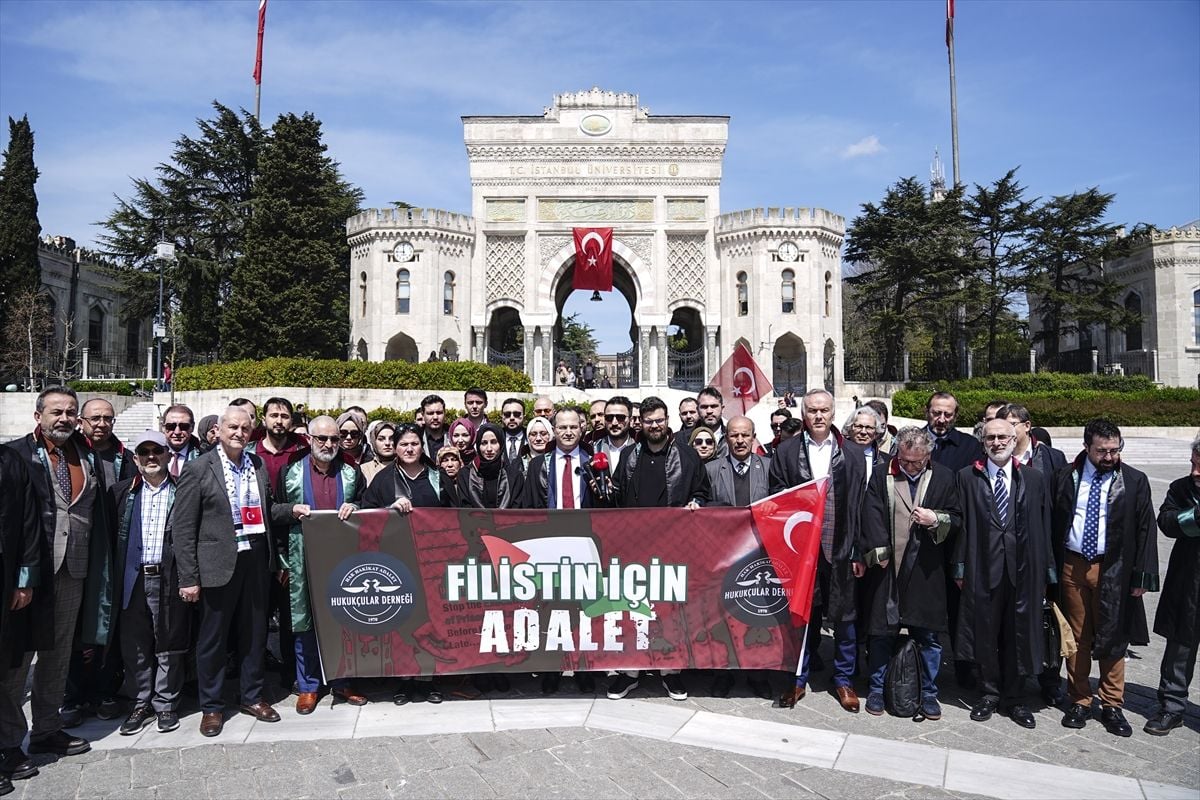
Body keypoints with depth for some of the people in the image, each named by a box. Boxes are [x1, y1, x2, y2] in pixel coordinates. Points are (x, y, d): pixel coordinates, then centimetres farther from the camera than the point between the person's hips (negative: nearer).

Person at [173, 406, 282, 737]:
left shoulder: (258, 465, 7)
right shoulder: (199, 470, -7)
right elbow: (183, 527, -8)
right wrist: (189, 578, -10)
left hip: (256, 558, 4)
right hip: (219, 563, -4)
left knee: (255, 632, 14)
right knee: (213, 637, 8)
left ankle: (252, 696, 31)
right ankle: (211, 706, 25)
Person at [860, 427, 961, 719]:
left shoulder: (945, 478, 3)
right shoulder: (880, 474, 1)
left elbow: (957, 519, 9)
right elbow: (871, 516, -1)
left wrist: (936, 520, -12)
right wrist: (878, 554, -7)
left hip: (926, 571, 1)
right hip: (887, 566, 0)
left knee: (928, 635, 8)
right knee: (882, 632, 8)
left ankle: (928, 693, 25)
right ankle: (877, 690, 23)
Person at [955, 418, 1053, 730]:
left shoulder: (1033, 479, 6)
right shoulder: (968, 477, 2)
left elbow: (1044, 527, 5)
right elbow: (962, 525, 0)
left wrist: (1045, 572, 2)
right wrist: (960, 568, -3)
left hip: (1023, 569, 1)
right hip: (983, 568, -1)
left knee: (1018, 634, 9)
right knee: (984, 633, 7)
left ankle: (1012, 698, 25)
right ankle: (989, 694, 24)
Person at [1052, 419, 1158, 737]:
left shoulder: (1135, 481, -1)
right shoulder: (1066, 476, 2)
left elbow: (1145, 530, 0)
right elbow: (1054, 522, 4)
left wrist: (1142, 575, -5)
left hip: (1112, 569, -1)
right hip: (1071, 565, 1)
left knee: (1112, 638, 6)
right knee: (1077, 637, 9)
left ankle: (1112, 706, 21)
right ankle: (1079, 701, 22)